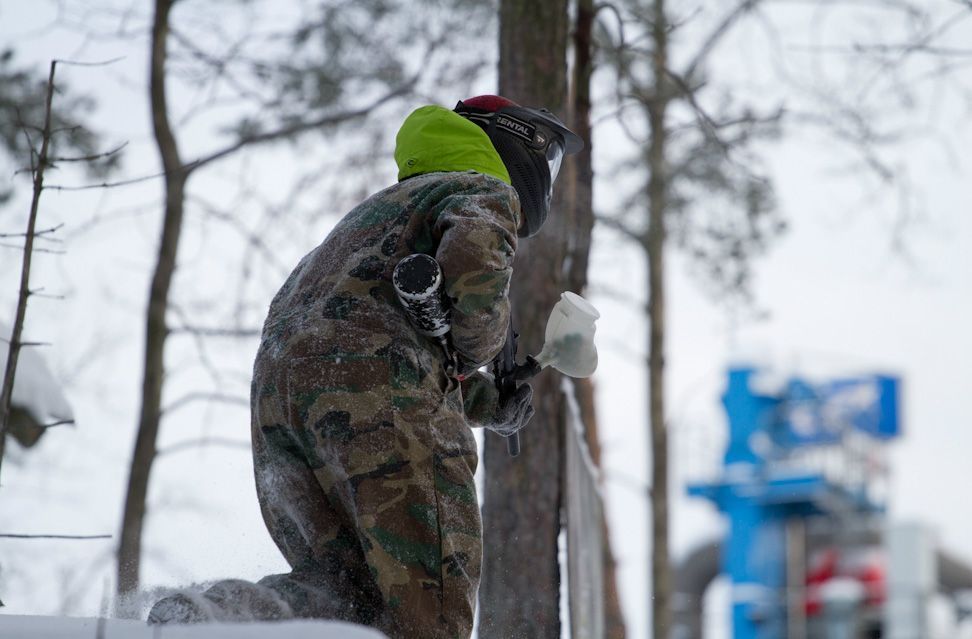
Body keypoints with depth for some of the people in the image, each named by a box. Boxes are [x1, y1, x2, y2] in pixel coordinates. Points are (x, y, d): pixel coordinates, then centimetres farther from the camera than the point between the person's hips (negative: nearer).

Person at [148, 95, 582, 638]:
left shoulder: (380, 208, 41)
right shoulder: (485, 191, 14)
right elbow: (472, 255, -11)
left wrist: (489, 403, 30)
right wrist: (477, 349, 6)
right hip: (378, 386, -8)